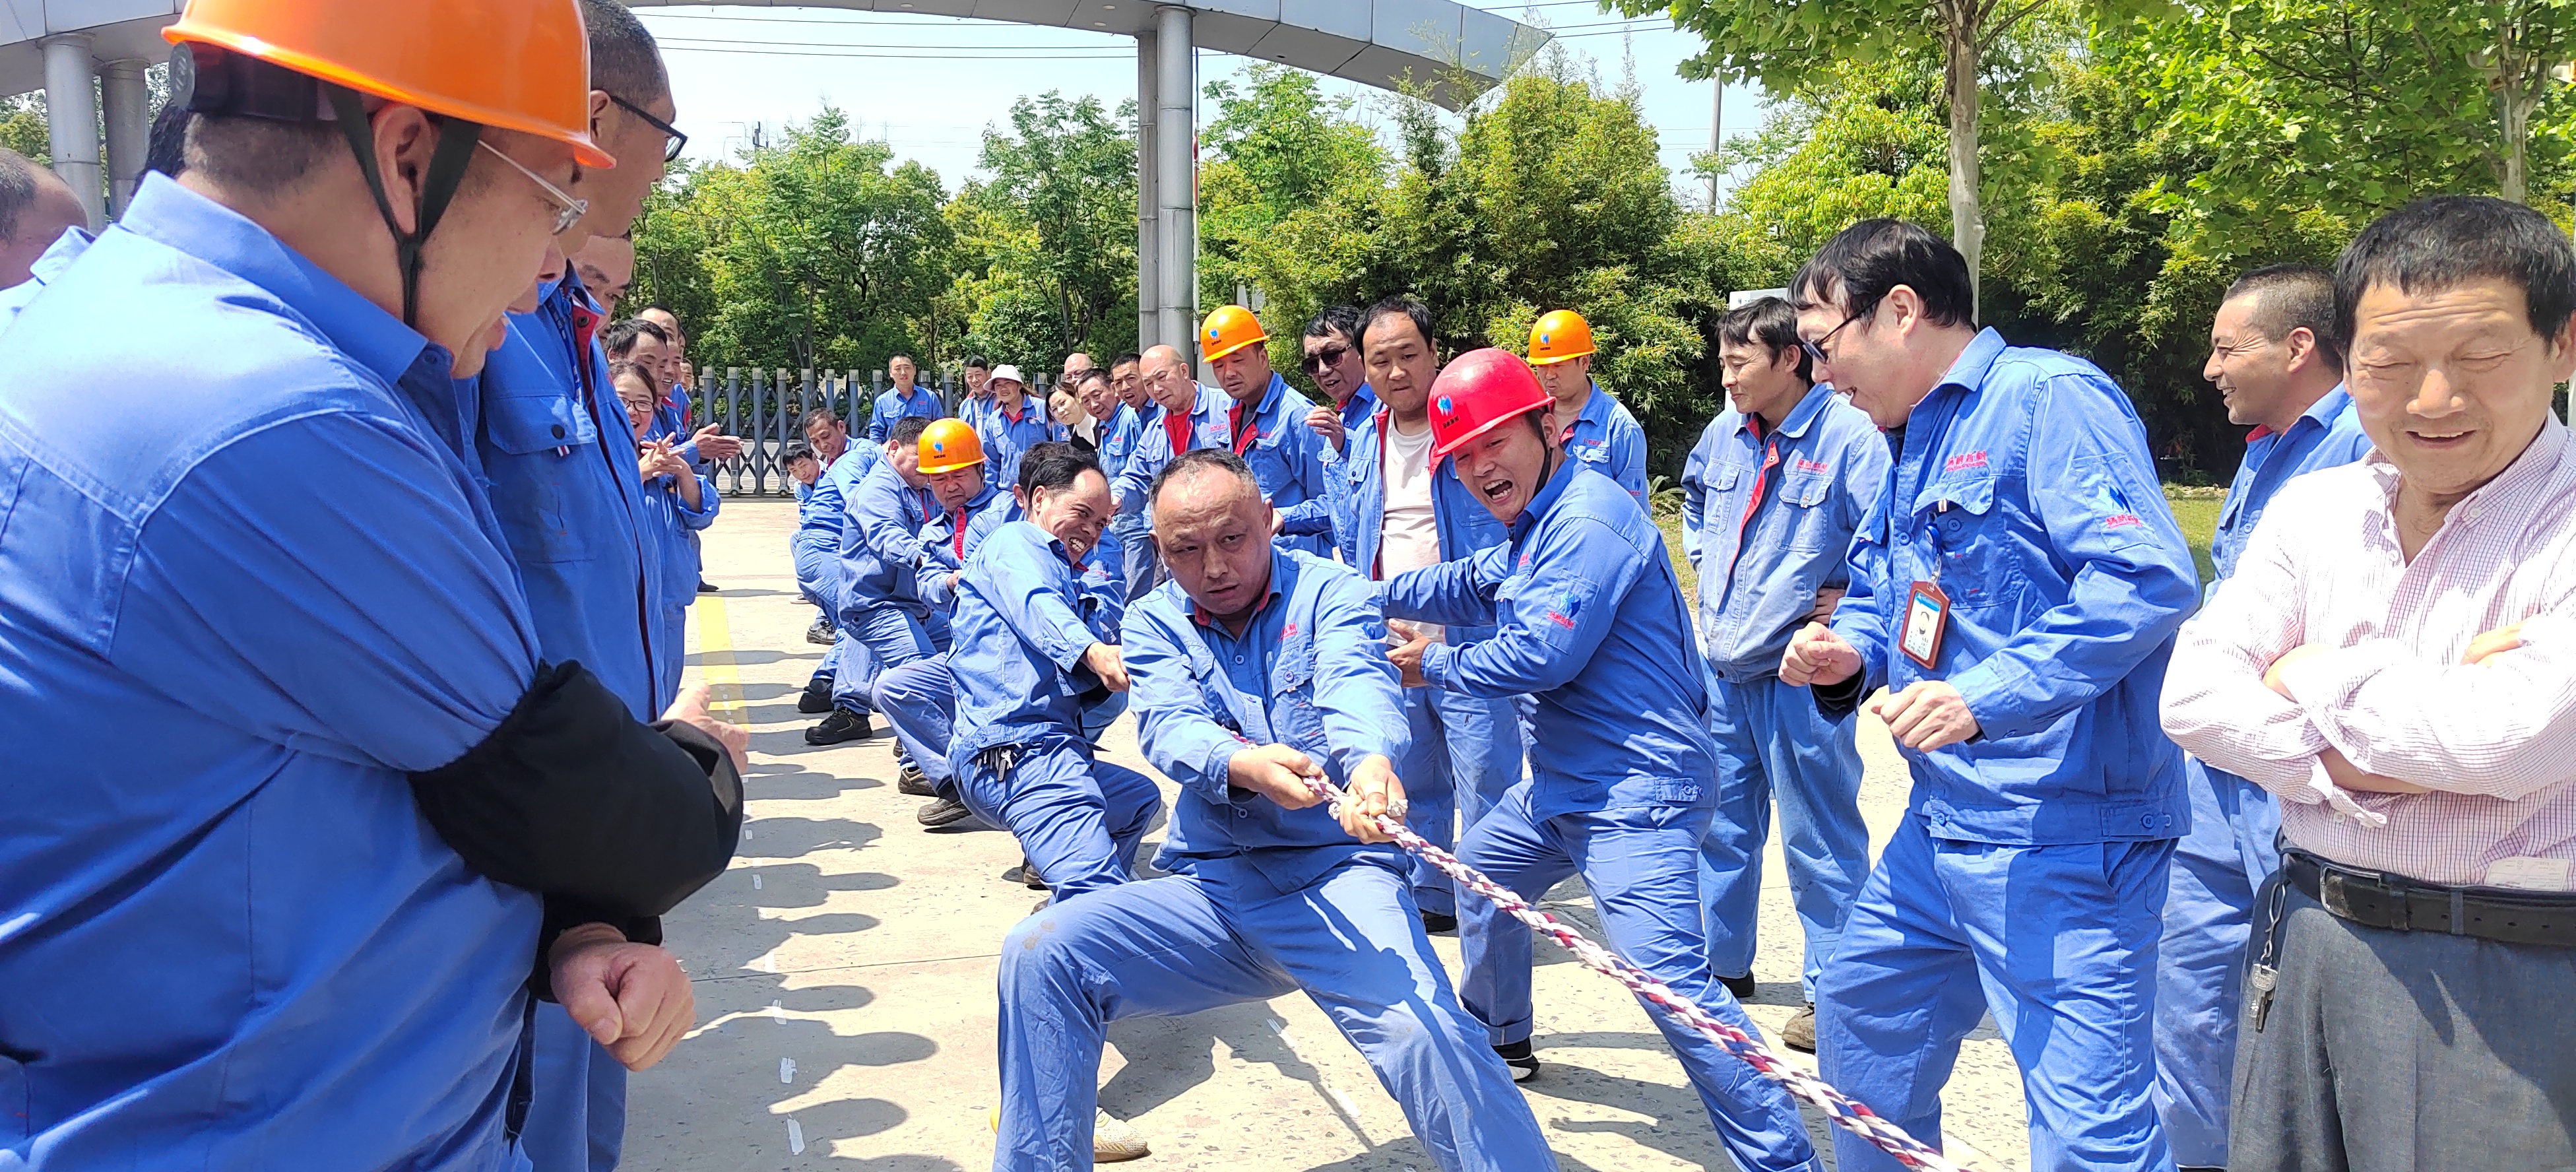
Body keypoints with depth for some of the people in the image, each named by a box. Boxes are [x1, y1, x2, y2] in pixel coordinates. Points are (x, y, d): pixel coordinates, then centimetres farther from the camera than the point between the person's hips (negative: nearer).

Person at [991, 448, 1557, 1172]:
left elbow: (1356, 685, -21)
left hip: (1337, 875, -3)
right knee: (1039, 955, -15)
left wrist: (1371, 760, -46)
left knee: (1428, 1034, -30)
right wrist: (1243, 766, -34)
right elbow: (1170, 728, -9)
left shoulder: (1329, 593, 0)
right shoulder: (1153, 623, 10)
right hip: (1208, 888, 4)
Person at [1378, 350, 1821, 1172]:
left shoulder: (1587, 521, -19)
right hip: (1564, 781, 11)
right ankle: (1497, 1036, 50)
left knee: (1671, 979, -21)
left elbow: (1539, 656, -24)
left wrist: (1435, 666, -8)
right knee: (1479, 873, 29)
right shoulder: (1533, 526, 13)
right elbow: (1468, 586, 27)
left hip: (1637, 794, -11)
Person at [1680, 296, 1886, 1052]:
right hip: (1719, 665, 7)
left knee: (1818, 835, 3)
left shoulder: (1848, 436, -16)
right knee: (1720, 822, 17)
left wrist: (1850, 602, -13)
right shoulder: (1724, 433, 5)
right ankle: (1722, 963, 34)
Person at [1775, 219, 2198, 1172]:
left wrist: (1988, 697, -28)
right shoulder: (1912, 447, 16)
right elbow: (1880, 592, 26)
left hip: (2062, 836, -10)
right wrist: (1848, 655, 3)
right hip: (1940, 829, 10)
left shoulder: (2049, 397, -13)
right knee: (1860, 1012, 23)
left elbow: (2149, 576, -24)